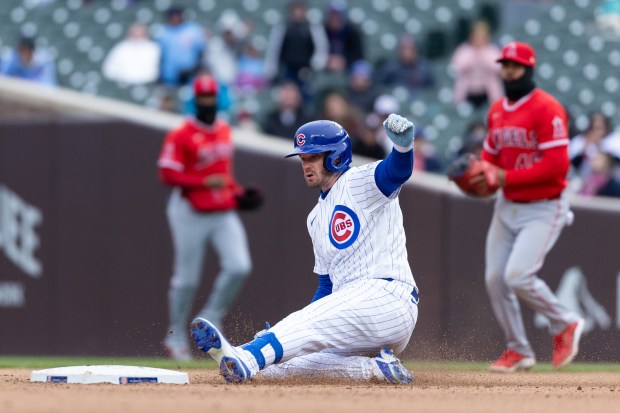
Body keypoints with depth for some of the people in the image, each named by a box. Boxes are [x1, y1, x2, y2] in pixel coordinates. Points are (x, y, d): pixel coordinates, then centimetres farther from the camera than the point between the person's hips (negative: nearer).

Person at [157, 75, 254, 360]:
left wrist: (236, 192, 10)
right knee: (187, 279, 1)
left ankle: (210, 319, 10)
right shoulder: (181, 136, -11)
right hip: (191, 215, -6)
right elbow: (167, 174, -16)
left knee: (239, 267, -10)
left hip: (224, 213, 6)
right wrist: (205, 182, -23)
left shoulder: (224, 130, 11)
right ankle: (176, 337, 17)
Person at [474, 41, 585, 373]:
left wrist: (506, 177, -23)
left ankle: (565, 324, 6)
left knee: (518, 276, -19)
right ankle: (518, 351, 19)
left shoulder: (546, 109, -16)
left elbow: (556, 165, -23)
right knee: (495, 279, 3)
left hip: (544, 208, -8)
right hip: (507, 207, 8)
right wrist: (486, 174, -4)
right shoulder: (497, 111, 9)